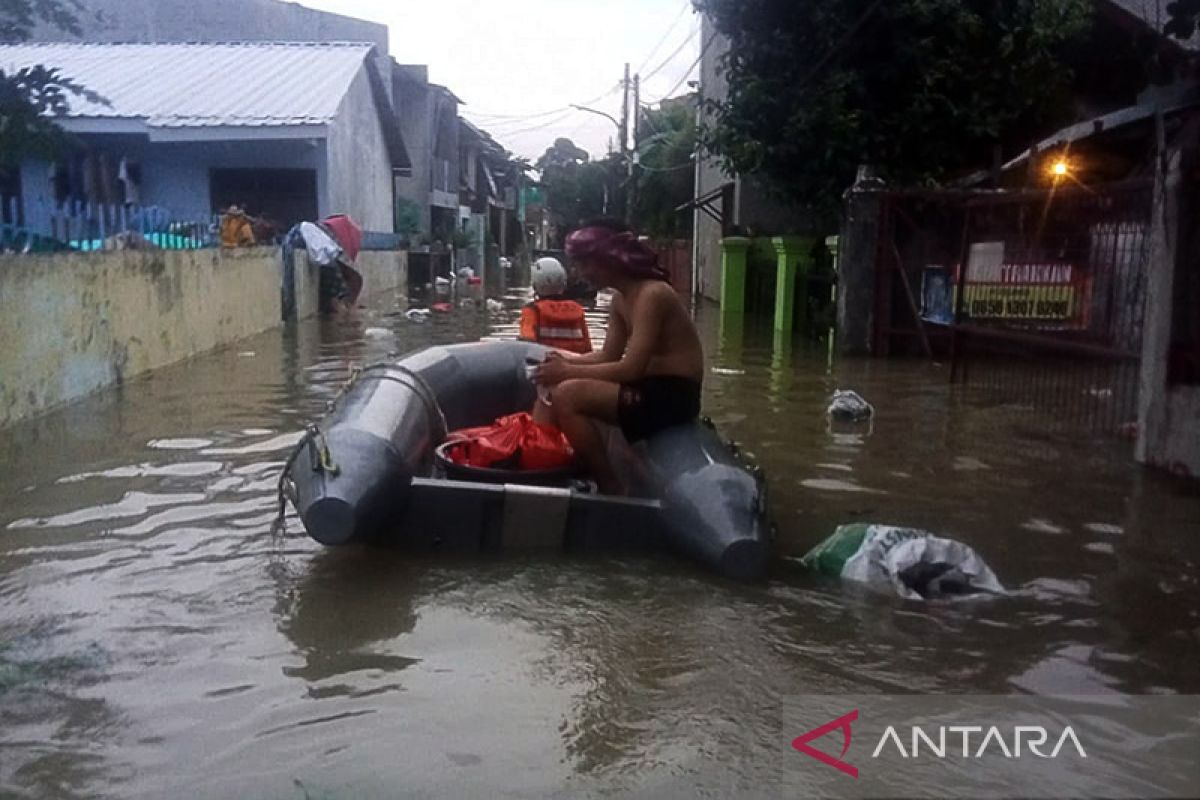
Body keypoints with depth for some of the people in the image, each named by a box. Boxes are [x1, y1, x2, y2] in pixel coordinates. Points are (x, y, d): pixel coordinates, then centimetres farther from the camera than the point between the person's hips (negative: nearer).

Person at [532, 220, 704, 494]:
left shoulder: (652, 295, -19)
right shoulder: (620, 299, 9)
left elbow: (630, 369, -26)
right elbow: (609, 356, 11)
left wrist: (568, 371, -20)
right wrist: (567, 361, -5)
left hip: (673, 395, -10)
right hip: (649, 386, 10)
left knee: (568, 395, -24)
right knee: (553, 386, 9)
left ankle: (610, 487, -13)